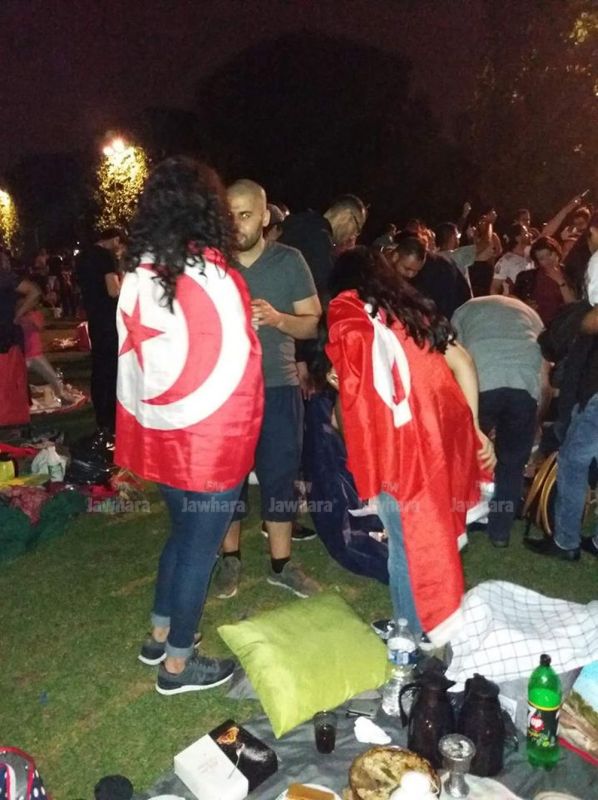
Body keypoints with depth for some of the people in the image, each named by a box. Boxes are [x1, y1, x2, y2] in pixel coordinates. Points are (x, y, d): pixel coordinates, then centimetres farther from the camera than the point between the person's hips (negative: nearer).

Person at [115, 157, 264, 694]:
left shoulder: (138, 276, 0)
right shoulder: (212, 278, -19)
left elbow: (133, 357, 3)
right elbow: (231, 367, -13)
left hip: (160, 434, 7)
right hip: (209, 439, -7)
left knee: (184, 532, 24)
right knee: (200, 546, 9)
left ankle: (159, 636, 39)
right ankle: (177, 664, 25)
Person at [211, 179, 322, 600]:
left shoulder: (290, 260, 1)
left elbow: (313, 323, 1)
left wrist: (277, 318, -18)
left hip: (279, 386, 0)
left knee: (281, 474, 5)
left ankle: (281, 562, 21)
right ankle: (230, 557, 27)